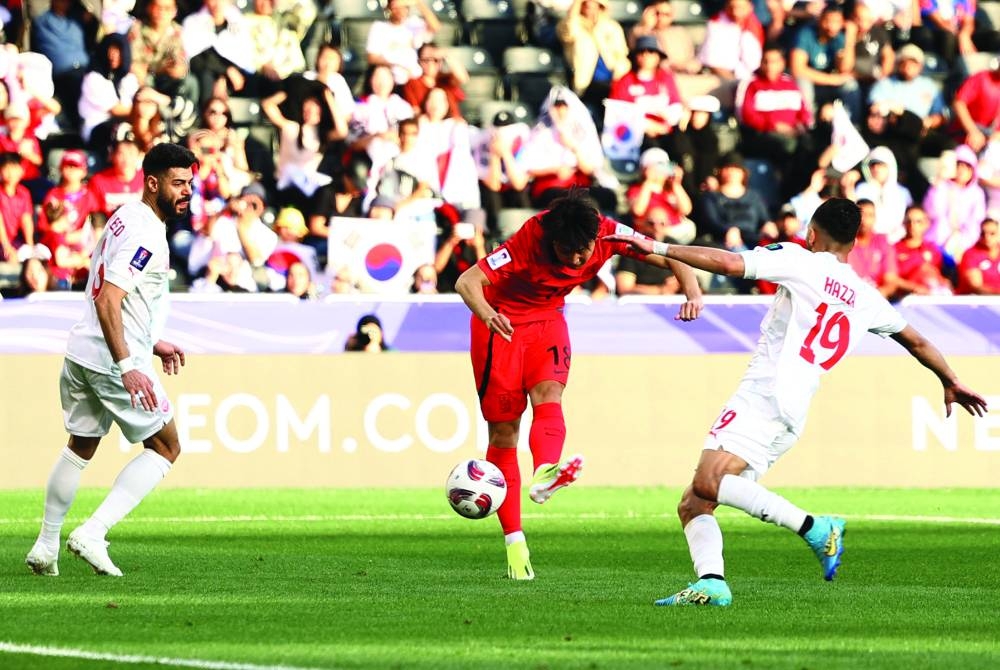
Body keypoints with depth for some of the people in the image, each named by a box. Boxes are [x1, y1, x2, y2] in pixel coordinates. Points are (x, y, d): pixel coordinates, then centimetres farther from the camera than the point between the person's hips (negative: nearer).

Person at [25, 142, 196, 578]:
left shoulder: (125, 218, 12)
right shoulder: (146, 236, -19)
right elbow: (107, 301, -27)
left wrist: (152, 343, 26)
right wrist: (128, 367, -31)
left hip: (82, 352, 9)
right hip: (113, 360, -9)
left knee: (80, 447, 21)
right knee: (166, 447, 3)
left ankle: (46, 547, 25)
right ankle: (93, 533, -6)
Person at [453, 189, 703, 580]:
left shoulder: (607, 233, -20)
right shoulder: (528, 242, -32)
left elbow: (669, 257, -13)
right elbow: (466, 281, -37)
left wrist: (693, 292, -33)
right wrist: (488, 314, -58)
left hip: (547, 319, 3)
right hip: (502, 323, -3)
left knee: (548, 395, -26)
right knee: (503, 431, -3)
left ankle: (544, 475, -52)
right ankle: (514, 543, 2)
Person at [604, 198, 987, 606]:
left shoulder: (801, 262, 2)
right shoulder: (865, 298, 22)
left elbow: (729, 264, -9)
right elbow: (916, 341, 34)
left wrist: (658, 248, -2)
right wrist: (951, 383, 51)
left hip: (763, 395, -8)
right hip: (790, 422, 8)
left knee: (708, 482, -25)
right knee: (692, 506, 6)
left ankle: (813, 528, -21)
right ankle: (711, 582, -15)